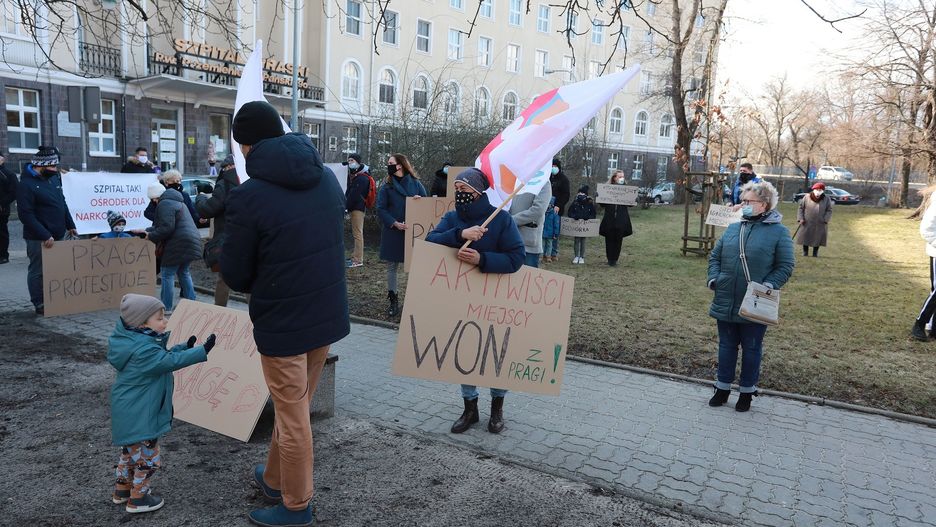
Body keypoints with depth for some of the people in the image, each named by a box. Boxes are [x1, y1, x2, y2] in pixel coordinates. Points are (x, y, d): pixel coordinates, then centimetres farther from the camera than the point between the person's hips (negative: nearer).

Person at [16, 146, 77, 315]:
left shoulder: (54, 178, 10)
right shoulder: (26, 185, -14)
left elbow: (62, 204, 20)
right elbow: (26, 215, -18)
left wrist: (70, 225, 13)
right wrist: (45, 235, -22)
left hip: (57, 235, 7)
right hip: (38, 239, -7)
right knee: (38, 271, 3)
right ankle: (39, 305, 11)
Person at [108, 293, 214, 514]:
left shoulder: (138, 342, 5)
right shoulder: (143, 350, -27)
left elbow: (163, 357, 14)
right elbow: (170, 361, -29)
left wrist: (184, 347, 9)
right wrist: (202, 351, -30)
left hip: (129, 413, 11)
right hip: (138, 416, -11)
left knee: (130, 451, 26)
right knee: (148, 456, 4)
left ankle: (122, 490, 41)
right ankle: (138, 499, 18)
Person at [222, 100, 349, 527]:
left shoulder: (249, 196, -19)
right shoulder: (326, 178, 1)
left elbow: (234, 274, -9)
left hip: (282, 321, -6)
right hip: (328, 313, 6)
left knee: (292, 415, 10)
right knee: (294, 405, 22)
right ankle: (275, 478, 43)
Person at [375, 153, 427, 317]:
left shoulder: (415, 183, 3)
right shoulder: (387, 185, 2)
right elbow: (381, 209, -2)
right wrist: (395, 223, -15)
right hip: (393, 232, 0)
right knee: (392, 267, 5)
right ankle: (393, 300, 14)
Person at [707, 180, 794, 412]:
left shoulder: (778, 232, -5)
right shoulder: (733, 228, 8)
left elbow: (786, 266, -6)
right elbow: (715, 256, 14)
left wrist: (768, 286, -19)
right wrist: (713, 278, -1)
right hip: (725, 302, 4)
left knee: (751, 348, 10)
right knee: (726, 345, 14)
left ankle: (747, 392, 25)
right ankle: (723, 389, 27)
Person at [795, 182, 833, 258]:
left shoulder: (826, 199, 0)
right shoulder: (806, 197, -1)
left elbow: (829, 211, 2)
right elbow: (801, 208, 3)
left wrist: (825, 220, -12)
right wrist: (800, 218, -7)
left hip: (820, 224, 0)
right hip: (807, 223, 0)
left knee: (818, 238, 4)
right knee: (805, 237, 4)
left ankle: (815, 253, 17)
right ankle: (805, 253, 17)